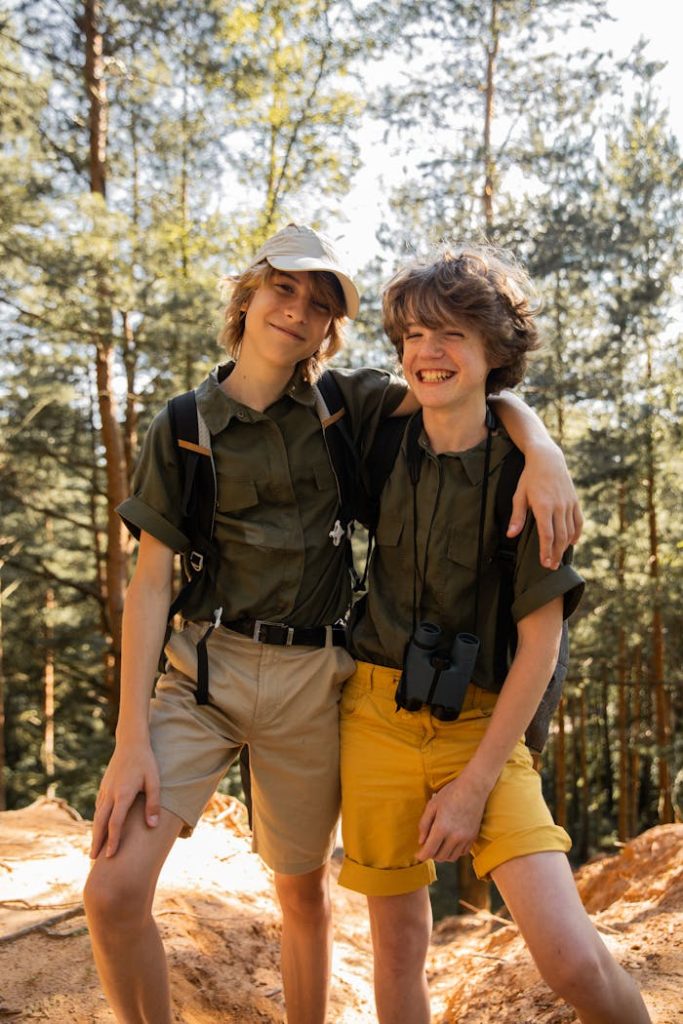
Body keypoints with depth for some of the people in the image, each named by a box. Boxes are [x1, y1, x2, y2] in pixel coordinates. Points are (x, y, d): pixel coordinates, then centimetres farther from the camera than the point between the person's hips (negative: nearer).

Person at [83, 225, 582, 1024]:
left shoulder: (346, 405, 3)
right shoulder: (182, 428, 0)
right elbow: (150, 581, -3)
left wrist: (543, 454, -23)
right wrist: (131, 738, -10)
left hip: (309, 680, 1)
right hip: (202, 665, 0)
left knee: (302, 890, 14)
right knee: (114, 891, -12)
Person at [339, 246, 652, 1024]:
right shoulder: (386, 447, 1)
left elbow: (539, 646, -9)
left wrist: (474, 784, -11)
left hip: (480, 725, -3)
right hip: (378, 716, 3)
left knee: (574, 961, -13)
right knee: (398, 952, 10)